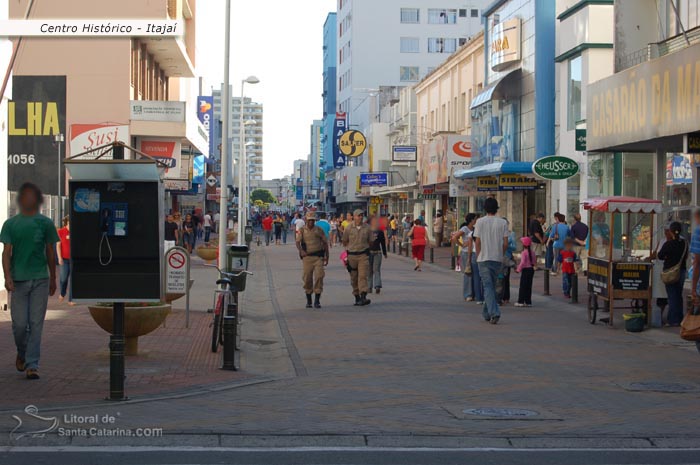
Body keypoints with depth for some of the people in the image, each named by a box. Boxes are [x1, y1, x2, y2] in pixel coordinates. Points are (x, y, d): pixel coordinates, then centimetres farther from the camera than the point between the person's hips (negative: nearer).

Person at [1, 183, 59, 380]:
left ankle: (32, 365, 0)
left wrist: (53, 279, 13)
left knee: (36, 324, -3)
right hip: (18, 280, 0)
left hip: (40, 280, 0)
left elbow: (50, 253, 11)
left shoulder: (45, 223, 5)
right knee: (19, 324, 1)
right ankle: (21, 354, 29)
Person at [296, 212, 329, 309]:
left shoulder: (319, 230, 9)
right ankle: (308, 300, 17)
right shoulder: (302, 231, 7)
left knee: (319, 276, -12)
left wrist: (326, 257, 10)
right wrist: (301, 251, -24)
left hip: (318, 256, 0)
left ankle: (317, 300, -7)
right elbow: (298, 242, -4)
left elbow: (325, 243, 14)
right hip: (307, 257, 0)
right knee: (307, 278, 3)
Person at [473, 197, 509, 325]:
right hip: (498, 259, 2)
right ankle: (487, 313, 23)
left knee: (488, 286, -4)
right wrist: (501, 255, 13)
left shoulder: (480, 222, -4)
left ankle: (494, 312, -20)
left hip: (484, 258, -2)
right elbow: (505, 243, -2)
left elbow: (477, 241, -4)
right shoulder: (503, 222, 0)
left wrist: (478, 257, 8)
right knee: (492, 285, 15)